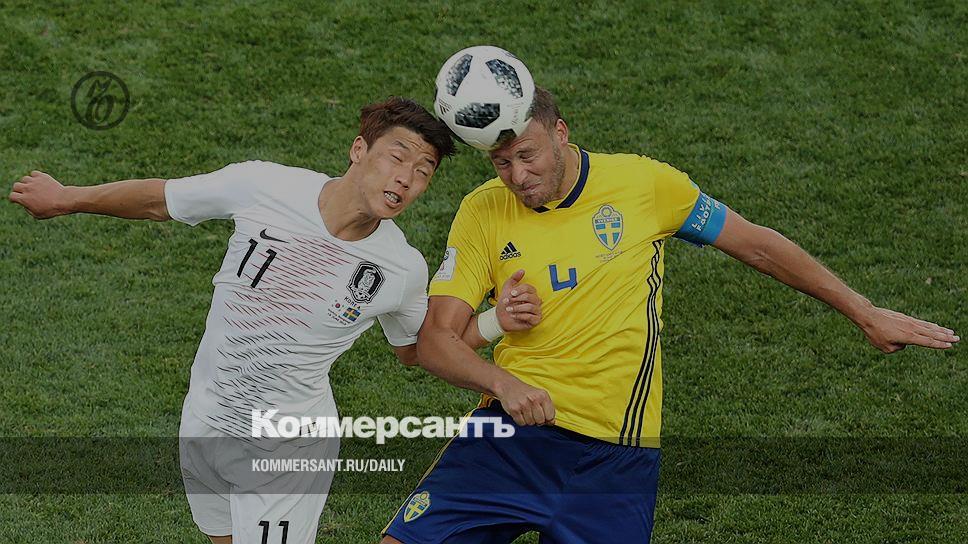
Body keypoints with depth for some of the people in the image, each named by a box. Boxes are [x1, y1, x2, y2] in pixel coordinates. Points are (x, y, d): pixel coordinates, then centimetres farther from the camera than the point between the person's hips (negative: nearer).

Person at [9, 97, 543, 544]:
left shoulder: (403, 269, -17)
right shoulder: (261, 186, -20)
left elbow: (414, 348, 5)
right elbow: (158, 200, -2)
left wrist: (496, 321, -12)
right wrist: (66, 198, 12)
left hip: (289, 446, -3)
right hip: (204, 420, 3)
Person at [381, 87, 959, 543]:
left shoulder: (642, 182, -2)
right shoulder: (482, 214, -1)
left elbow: (755, 244, 9)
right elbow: (437, 338, -5)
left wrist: (866, 314, 13)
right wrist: (505, 384, -25)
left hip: (617, 456, 0)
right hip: (513, 432, 1)